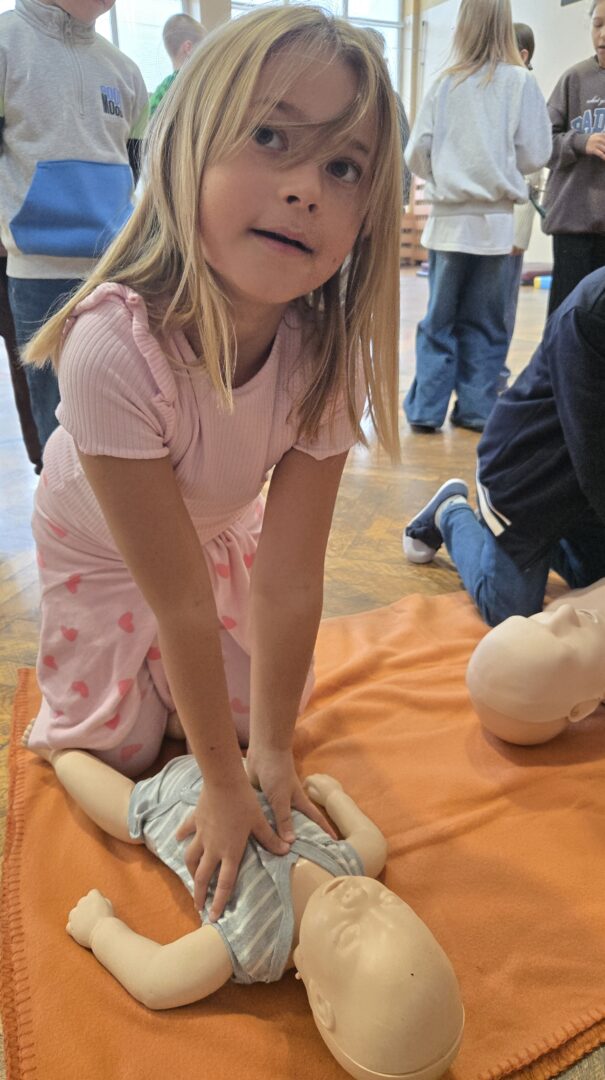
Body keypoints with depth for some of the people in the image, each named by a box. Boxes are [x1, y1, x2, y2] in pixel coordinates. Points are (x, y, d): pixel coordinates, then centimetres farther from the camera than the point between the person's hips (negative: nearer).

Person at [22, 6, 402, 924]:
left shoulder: (327, 351, -30)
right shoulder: (116, 344, -42)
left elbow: (289, 578, -24)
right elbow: (183, 600, -35)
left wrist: (270, 744, -15)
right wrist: (224, 783, -23)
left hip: (221, 524, 3)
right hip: (98, 540, -2)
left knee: (253, 707, 14)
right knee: (117, 748, 8)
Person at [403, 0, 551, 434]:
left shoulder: (446, 83, 1)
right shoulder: (521, 82, -1)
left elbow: (417, 153, 0)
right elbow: (535, 154, -3)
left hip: (449, 219, 1)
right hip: (495, 220, 0)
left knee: (440, 318, 8)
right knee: (484, 321, 9)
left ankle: (426, 408, 6)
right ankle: (476, 407, 10)